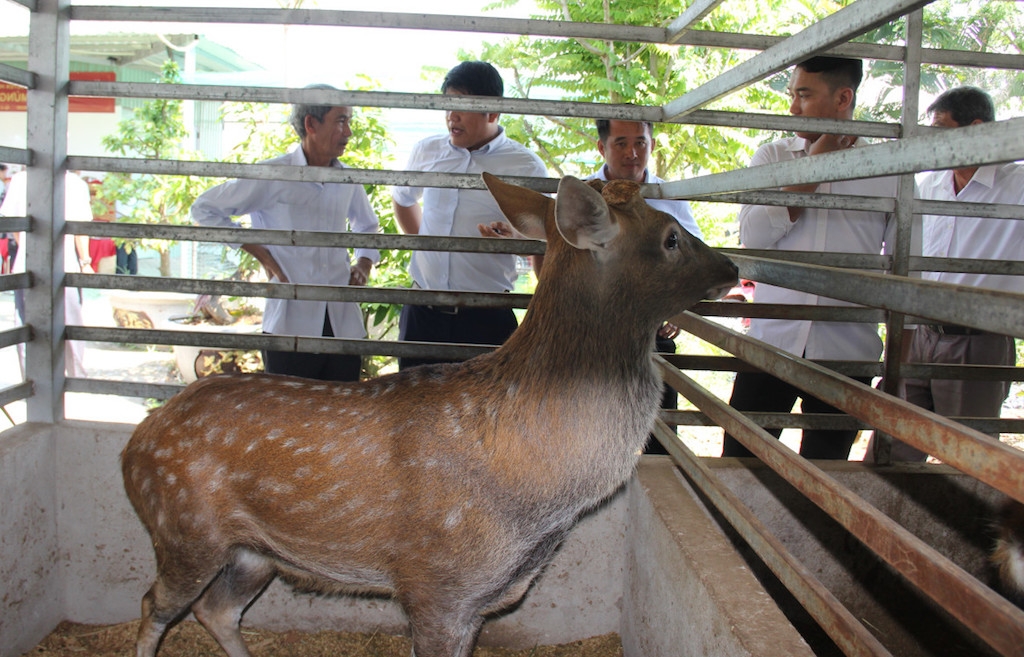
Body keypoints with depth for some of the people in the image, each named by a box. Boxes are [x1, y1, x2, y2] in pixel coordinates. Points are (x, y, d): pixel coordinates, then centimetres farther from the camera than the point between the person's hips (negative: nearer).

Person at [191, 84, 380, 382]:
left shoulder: (348, 180, 9)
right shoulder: (271, 176, -5)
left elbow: (368, 227, 29)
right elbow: (204, 209, 1)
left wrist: (364, 266, 9)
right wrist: (264, 256, -4)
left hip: (345, 323, 4)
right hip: (290, 326, -4)